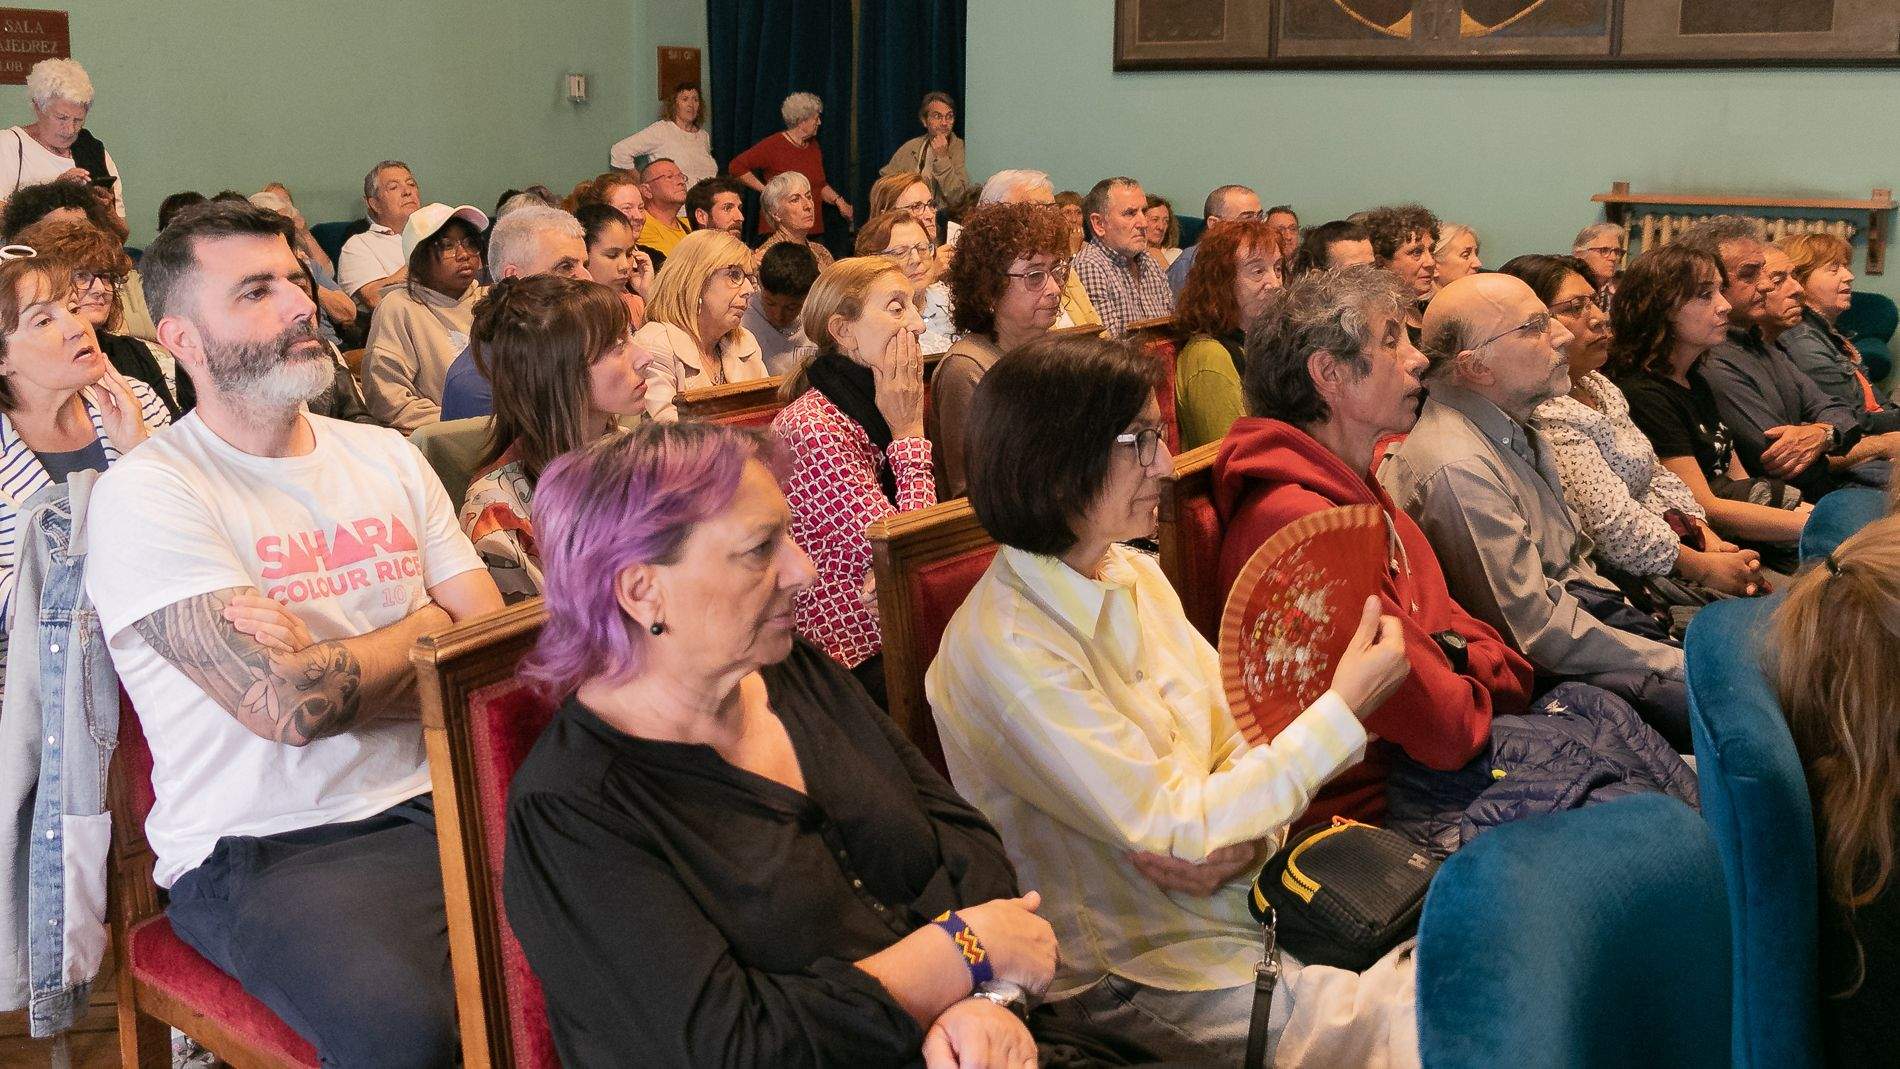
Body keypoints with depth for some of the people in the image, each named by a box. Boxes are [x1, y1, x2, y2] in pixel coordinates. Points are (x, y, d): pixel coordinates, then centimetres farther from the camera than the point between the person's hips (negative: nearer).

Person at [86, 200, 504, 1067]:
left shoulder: (386, 457, 14)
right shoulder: (146, 494, -6)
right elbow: (288, 705, -17)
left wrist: (326, 669, -12)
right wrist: (426, 623, 1)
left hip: (428, 805, 5)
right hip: (260, 850, -5)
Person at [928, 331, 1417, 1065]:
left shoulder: (1134, 574, 4)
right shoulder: (1005, 648, -22)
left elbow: (1233, 746, 7)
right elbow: (1176, 828, -21)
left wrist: (1243, 837, -16)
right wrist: (1345, 708, -17)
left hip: (1246, 893, 7)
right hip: (1141, 968, -7)